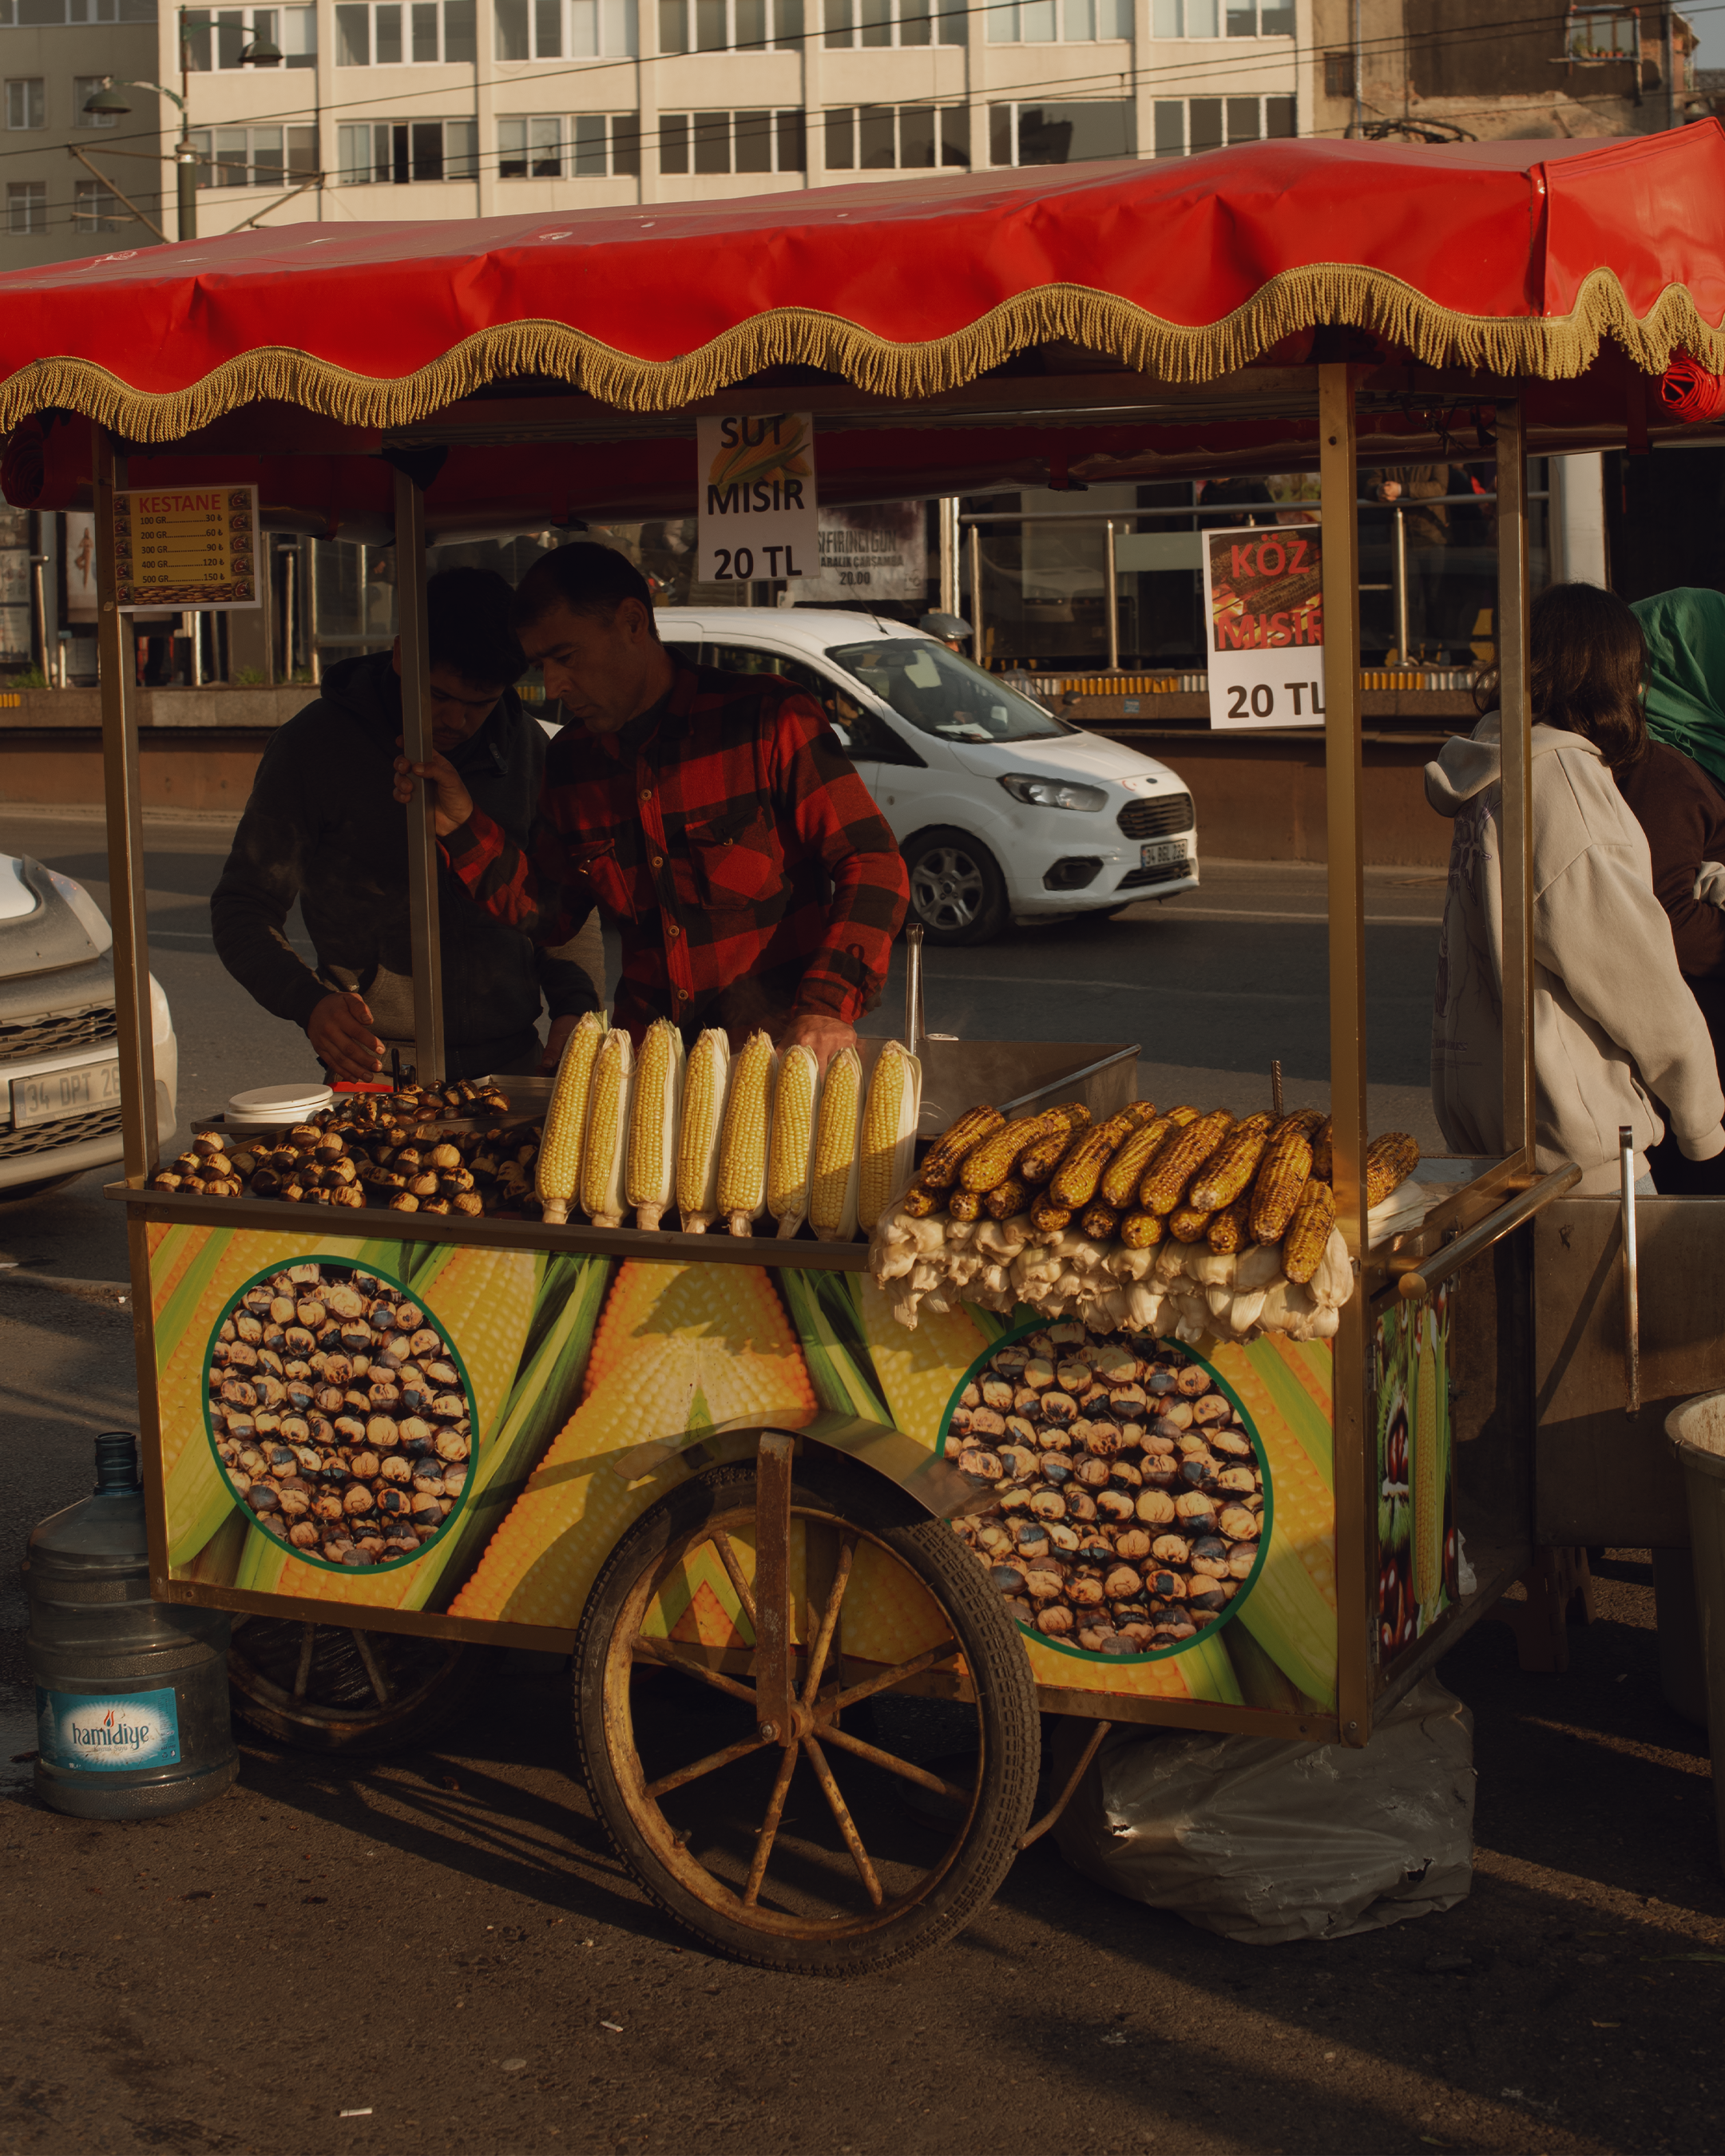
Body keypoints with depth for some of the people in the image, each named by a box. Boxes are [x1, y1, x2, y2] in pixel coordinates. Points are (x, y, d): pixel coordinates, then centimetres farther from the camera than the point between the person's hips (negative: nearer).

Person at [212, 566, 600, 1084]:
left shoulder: (526, 747, 9)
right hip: (376, 1069, -3)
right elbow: (243, 910, 1)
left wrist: (573, 1005, 3)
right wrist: (311, 1002, -18)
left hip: (513, 1062, 3)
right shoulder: (315, 745, -2)